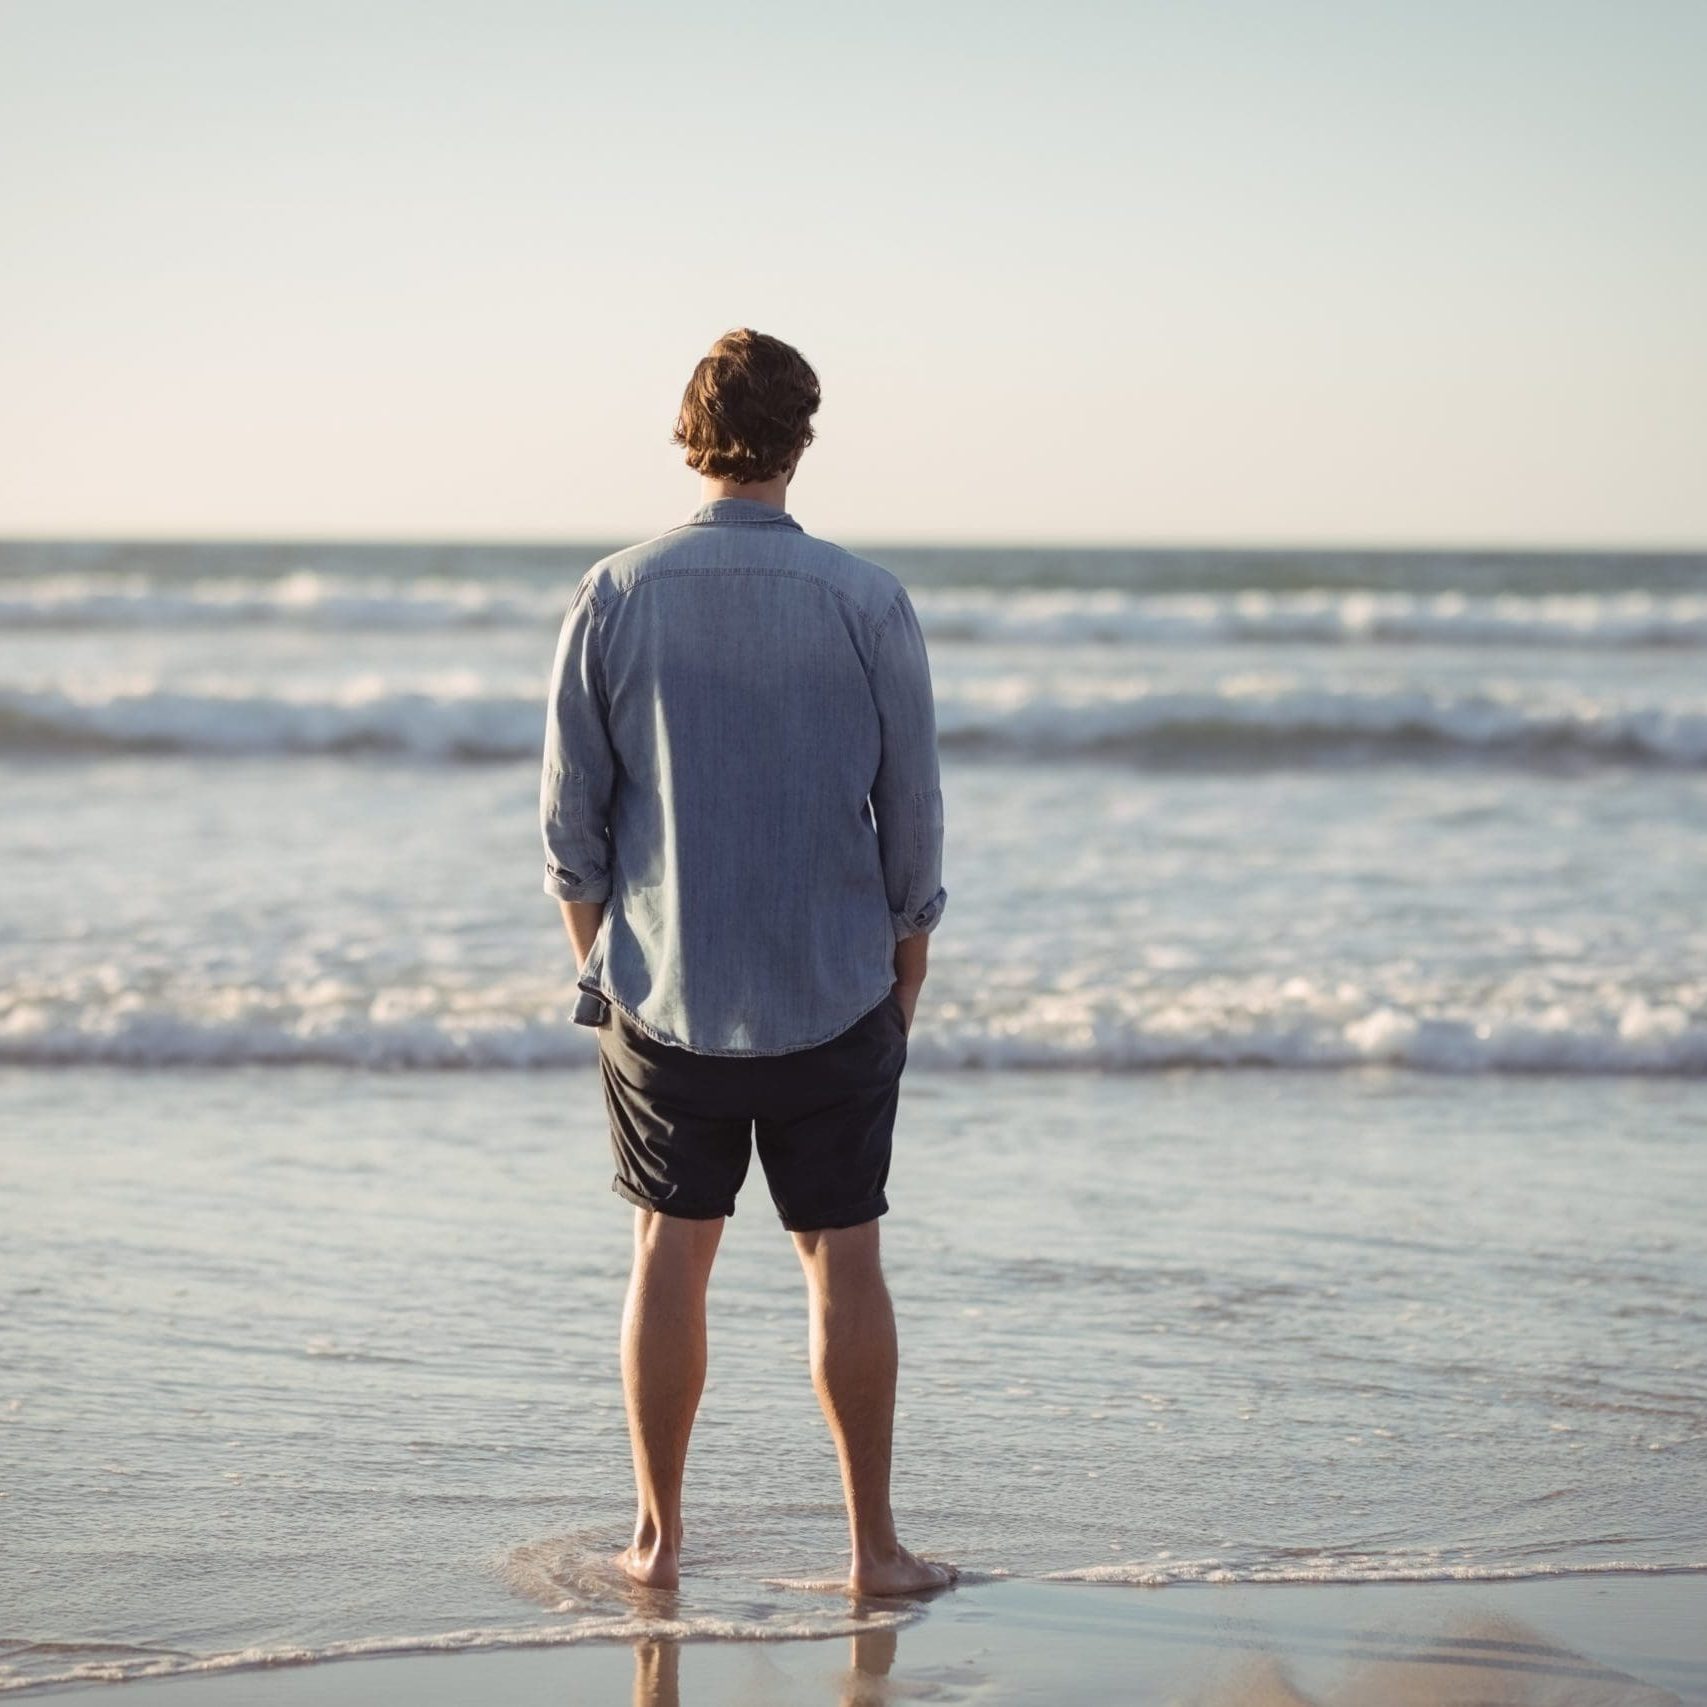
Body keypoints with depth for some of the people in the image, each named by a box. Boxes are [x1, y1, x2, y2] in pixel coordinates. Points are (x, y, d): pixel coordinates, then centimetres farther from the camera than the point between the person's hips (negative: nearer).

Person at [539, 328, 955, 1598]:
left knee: (671, 1253, 9)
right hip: (836, 995, -1)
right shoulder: (867, 603, -7)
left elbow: (572, 822, 0)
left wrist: (600, 965, 13)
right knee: (844, 1256, 6)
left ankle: (659, 1540, 15)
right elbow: (912, 822, -2)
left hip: (666, 1000, 1)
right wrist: (906, 985, 10)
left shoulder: (615, 597, -4)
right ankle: (874, 1545, 11)